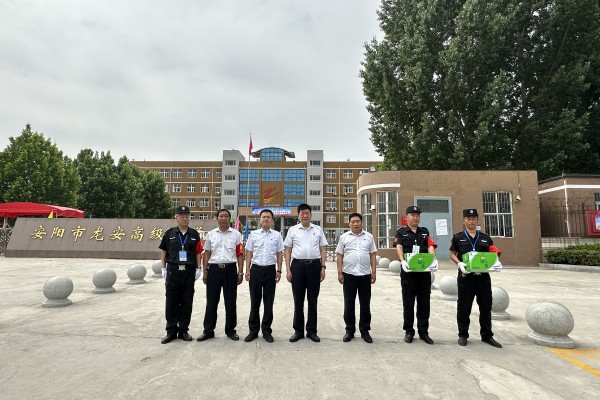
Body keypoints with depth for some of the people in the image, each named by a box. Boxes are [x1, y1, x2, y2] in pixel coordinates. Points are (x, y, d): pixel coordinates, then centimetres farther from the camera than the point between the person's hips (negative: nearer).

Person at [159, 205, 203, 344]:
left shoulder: (194, 234, 6)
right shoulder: (169, 233, 4)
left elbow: (198, 252, 7)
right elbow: (163, 251, 7)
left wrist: (198, 268, 1)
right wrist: (164, 268, 1)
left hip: (189, 271, 1)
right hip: (173, 270, 0)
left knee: (186, 303, 6)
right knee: (171, 302, 4)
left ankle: (183, 330, 19)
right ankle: (171, 331, 16)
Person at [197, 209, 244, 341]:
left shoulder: (236, 234, 2)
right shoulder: (211, 234, 7)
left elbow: (240, 254, 2)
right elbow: (207, 254, 10)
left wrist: (240, 272, -2)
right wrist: (205, 271, 6)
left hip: (230, 269, -1)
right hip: (214, 269, 1)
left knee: (230, 302, 7)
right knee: (211, 301, 7)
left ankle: (230, 330, 21)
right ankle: (208, 330, 20)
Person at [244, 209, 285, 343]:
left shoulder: (277, 235, 4)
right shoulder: (253, 234, 5)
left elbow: (279, 254, 6)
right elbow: (249, 253, 6)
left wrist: (279, 270, 0)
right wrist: (247, 270, -1)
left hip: (270, 270, 0)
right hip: (256, 269, 0)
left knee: (269, 302, 7)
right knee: (254, 301, 7)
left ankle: (266, 331, 19)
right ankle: (253, 330, 19)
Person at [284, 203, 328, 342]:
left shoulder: (318, 230, 8)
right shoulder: (292, 230, 5)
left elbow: (322, 249, 9)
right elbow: (288, 250, 6)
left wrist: (323, 267, 1)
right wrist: (288, 270, -1)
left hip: (314, 265, 1)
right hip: (297, 265, 0)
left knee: (312, 300, 8)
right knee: (298, 300, 7)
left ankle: (312, 331, 20)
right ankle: (298, 331, 19)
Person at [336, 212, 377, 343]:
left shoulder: (369, 237, 7)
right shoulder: (344, 237, 3)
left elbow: (373, 255, 8)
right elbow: (340, 256, 3)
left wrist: (374, 272, 1)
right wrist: (339, 273, -2)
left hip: (365, 275, 1)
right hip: (349, 275, -1)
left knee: (365, 304, 8)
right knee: (349, 304, 7)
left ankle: (365, 331, 21)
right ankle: (349, 330, 20)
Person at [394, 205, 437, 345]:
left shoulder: (425, 232, 13)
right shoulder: (401, 232, 5)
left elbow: (431, 246, -1)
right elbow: (399, 247, -10)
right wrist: (403, 261, -29)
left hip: (424, 271, 3)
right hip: (408, 272, -2)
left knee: (424, 302, 7)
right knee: (408, 302, 5)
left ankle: (423, 332, 19)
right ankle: (409, 331, 17)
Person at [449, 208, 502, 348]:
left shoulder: (485, 238, 13)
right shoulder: (458, 237, 5)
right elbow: (452, 254, 4)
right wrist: (459, 263, -14)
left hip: (483, 276, 3)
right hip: (465, 276, -3)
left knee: (486, 306, 10)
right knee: (464, 307, 5)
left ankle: (487, 335, 25)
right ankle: (463, 335, 18)